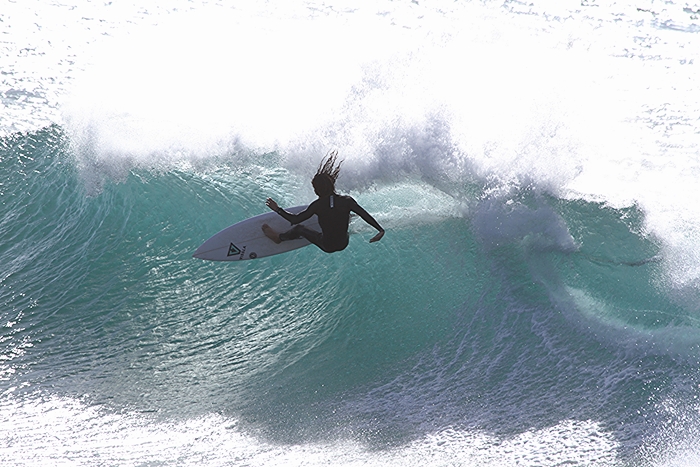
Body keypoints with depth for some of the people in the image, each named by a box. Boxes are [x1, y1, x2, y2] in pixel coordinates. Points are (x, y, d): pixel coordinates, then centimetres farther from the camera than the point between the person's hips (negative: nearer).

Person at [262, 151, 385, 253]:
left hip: (327, 246, -2)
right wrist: (381, 230, -10)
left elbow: (295, 220, -14)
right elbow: (365, 216, -17)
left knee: (299, 228, 21)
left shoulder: (317, 205, -20)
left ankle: (279, 237, 47)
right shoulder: (347, 201, -17)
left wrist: (277, 209, -4)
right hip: (344, 244, 2)